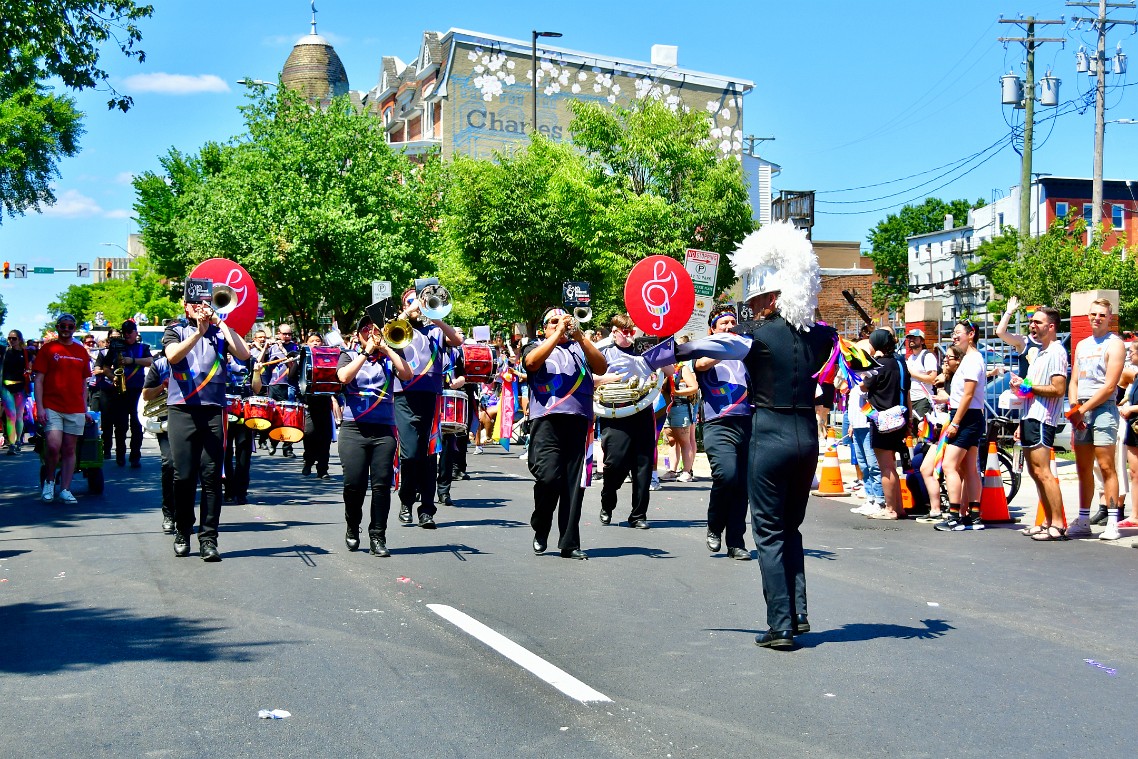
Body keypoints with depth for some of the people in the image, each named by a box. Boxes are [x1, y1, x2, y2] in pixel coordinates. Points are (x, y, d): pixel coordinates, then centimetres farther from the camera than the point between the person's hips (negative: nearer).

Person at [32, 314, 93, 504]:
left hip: (75, 410, 3)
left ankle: (65, 490, 8)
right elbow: (38, 379, -1)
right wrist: (40, 407, -10)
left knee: (69, 449, 4)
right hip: (52, 407, -3)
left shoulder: (81, 352, 13)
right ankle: (49, 481, 8)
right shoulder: (48, 349, 2)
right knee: (53, 446, -16)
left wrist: (85, 409, 14)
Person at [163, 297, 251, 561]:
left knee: (212, 476, -4)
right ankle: (182, 534, 16)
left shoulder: (220, 333, 12)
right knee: (184, 475, 1)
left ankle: (208, 539, -2)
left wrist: (221, 324, -5)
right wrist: (198, 332, -19)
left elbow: (243, 354, -5)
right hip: (183, 410, -1)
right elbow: (173, 355, -11)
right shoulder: (176, 331, 10)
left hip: (213, 411, 1)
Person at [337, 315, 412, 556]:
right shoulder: (349, 356, 12)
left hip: (384, 429, 1)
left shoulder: (389, 358, 14)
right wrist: (367, 351, -8)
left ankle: (377, 537, 1)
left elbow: (407, 375, -6)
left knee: (382, 484, -5)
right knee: (354, 484, -4)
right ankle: (352, 529, 19)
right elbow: (344, 376, -10)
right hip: (354, 428, -1)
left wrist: (385, 347, -4)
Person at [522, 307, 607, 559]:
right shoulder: (536, 347, 17)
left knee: (574, 483, -1)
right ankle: (540, 532, 6)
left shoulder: (580, 347, 22)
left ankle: (569, 543, 5)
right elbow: (531, 362, -6)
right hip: (547, 419, -2)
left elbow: (601, 368, 5)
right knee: (549, 477, -16)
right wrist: (558, 333, -7)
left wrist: (579, 336, -4)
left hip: (578, 421, 2)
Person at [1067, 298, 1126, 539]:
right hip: (1080, 413, 7)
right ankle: (1083, 521, 12)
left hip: (1103, 409, -7)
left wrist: (1082, 410, -12)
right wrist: (1074, 407, -1)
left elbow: (1109, 386, -11)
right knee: (1083, 469, 8)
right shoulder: (1082, 345, 19)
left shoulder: (1114, 344, -3)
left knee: (1106, 467, -9)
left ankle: (1112, 522, -9)